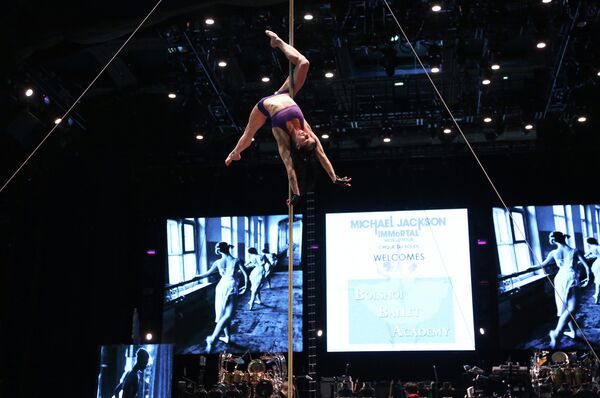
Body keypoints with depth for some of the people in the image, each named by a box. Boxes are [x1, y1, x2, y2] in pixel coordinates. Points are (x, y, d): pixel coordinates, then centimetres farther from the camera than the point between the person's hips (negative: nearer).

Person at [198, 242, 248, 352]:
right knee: (228, 315, -10)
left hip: (221, 287, 4)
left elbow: (207, 273, 16)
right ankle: (212, 338, -23)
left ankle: (227, 337, 20)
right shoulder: (236, 261, -2)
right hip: (231, 287, -4)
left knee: (223, 314, 18)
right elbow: (245, 275, -5)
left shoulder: (218, 262, 4)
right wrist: (245, 287, 10)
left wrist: (196, 276, 33)